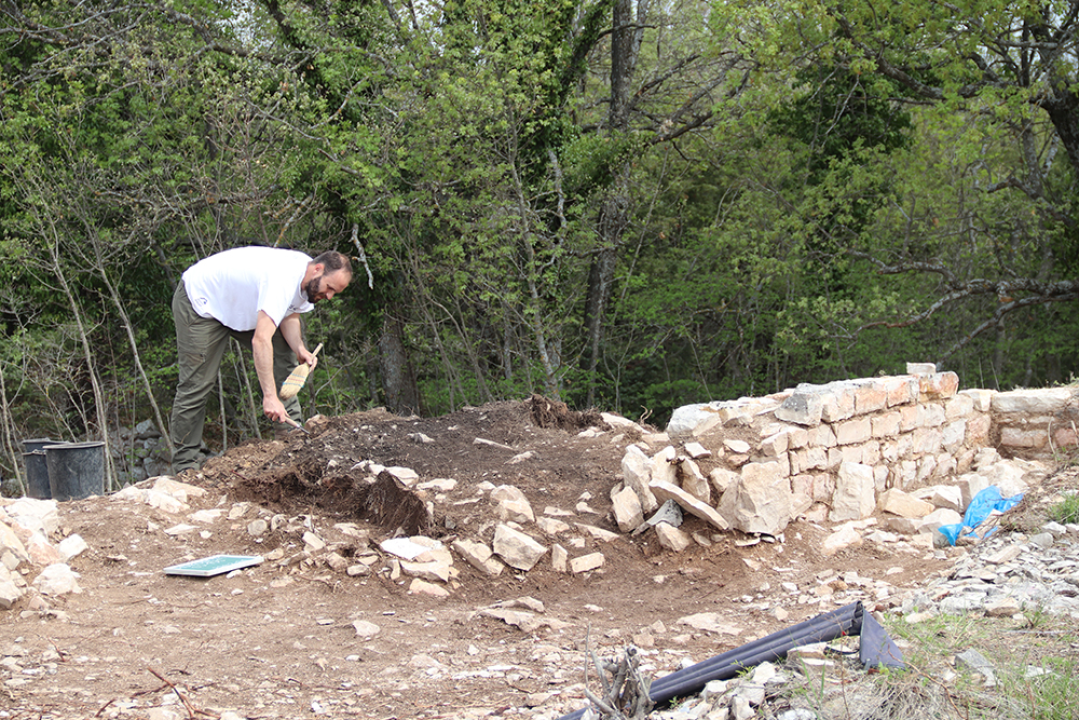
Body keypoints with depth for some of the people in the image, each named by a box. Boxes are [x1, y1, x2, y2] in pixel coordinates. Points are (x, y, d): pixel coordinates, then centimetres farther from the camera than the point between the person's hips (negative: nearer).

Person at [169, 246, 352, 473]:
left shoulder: (306, 278, -10)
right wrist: (270, 396, -47)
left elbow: (289, 316, 4)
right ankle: (184, 466, 0)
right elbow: (261, 340, -45)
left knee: (283, 354, -4)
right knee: (197, 384, -8)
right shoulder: (283, 280, -39)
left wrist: (300, 349, -16)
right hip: (200, 300, -9)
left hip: (240, 303, 9)